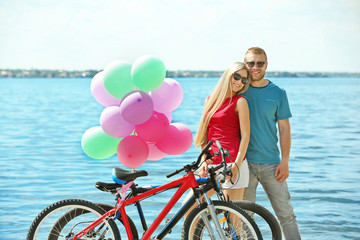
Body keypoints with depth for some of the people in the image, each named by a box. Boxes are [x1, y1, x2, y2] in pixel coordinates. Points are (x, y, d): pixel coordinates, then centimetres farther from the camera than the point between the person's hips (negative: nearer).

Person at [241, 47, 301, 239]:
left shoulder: (278, 93, 4)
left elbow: (284, 128, 5)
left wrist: (285, 162, -2)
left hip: (272, 164, 0)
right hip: (244, 162, 0)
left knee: (286, 214, 1)